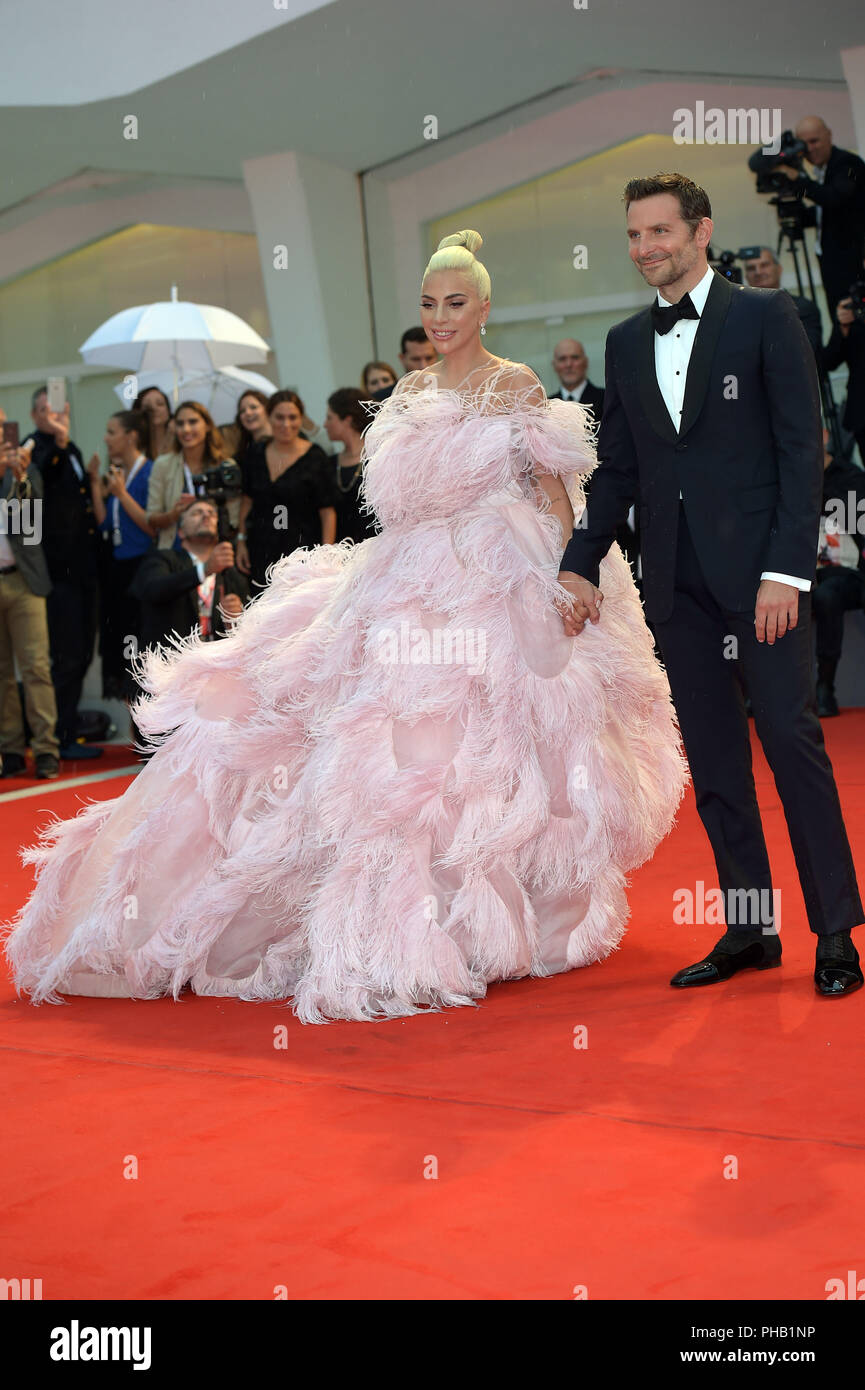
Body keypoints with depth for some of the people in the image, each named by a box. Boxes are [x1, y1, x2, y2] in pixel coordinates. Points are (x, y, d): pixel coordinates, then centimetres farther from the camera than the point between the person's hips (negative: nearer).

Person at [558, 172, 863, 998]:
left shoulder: (764, 317, -1)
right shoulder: (626, 342, 14)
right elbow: (616, 468, 18)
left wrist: (785, 571, -13)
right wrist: (581, 565, 9)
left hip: (757, 569, -5)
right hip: (677, 581, 5)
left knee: (791, 737, -6)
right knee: (712, 757, 7)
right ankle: (749, 929, 15)